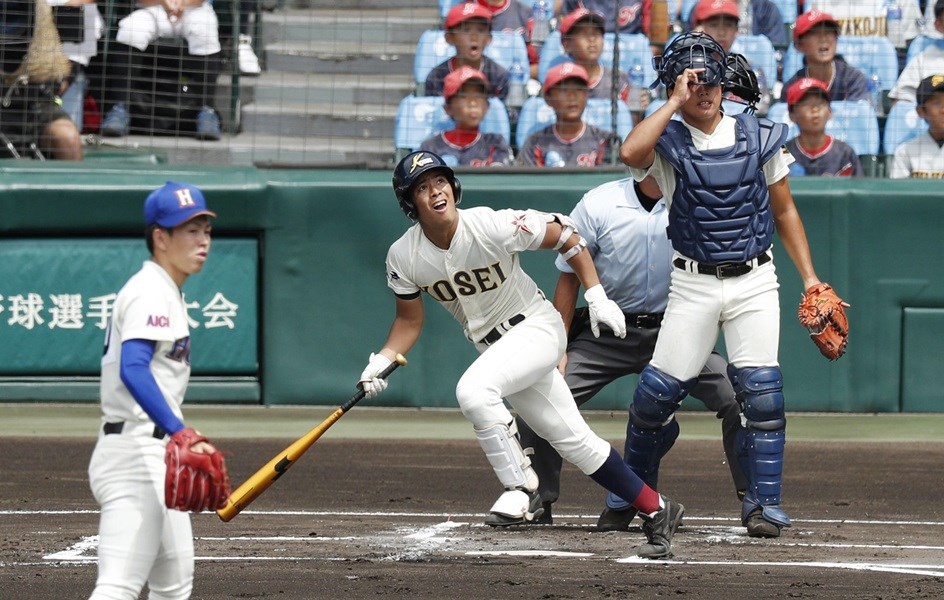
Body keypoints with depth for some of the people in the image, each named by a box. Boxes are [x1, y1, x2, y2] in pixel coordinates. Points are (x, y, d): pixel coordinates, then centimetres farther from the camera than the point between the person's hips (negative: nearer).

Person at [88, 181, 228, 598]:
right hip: (136, 452, -11)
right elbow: (133, 370, -29)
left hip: (155, 459, 11)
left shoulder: (165, 292, 18)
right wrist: (181, 433, -40)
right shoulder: (151, 294, -13)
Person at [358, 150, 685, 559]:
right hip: (492, 345, 5)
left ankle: (521, 489, -18)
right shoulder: (404, 257, -9)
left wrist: (596, 297, -15)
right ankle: (657, 512, 16)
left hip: (538, 327, -5)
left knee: (473, 388, -31)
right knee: (574, 441, 4)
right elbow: (409, 320, 6)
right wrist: (381, 362, -10)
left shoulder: (493, 227, -23)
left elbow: (565, 237, -11)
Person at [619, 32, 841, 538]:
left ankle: (764, 504, -5)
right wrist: (675, 104, -18)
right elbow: (631, 153, -26)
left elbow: (784, 211, 14)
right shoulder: (667, 143, -2)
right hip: (693, 285, -1)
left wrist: (809, 277, 8)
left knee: (761, 390, -13)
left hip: (753, 282, 1)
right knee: (658, 391, -5)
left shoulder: (759, 136, 6)